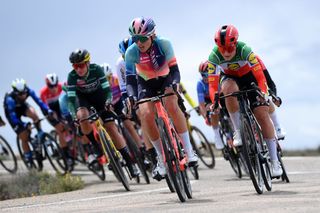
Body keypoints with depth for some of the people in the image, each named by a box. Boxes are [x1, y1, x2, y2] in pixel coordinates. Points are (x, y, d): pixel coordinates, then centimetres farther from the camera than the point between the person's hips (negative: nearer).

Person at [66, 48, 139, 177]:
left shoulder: (96, 70, -27)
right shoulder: (72, 76, -25)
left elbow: (107, 89, -26)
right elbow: (71, 98, -27)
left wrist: (108, 101, -45)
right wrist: (74, 115, -40)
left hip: (98, 95, 0)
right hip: (83, 97, 0)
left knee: (112, 128, -9)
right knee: (83, 116, -35)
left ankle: (130, 162, -4)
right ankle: (95, 148, -16)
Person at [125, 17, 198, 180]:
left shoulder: (163, 44, -27)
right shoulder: (131, 52, -25)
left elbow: (174, 69, -25)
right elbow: (130, 78, -22)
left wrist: (173, 84, -45)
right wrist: (131, 96, -40)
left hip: (165, 79, -1)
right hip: (145, 83, 1)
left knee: (172, 106, -30)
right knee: (146, 114, -22)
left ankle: (188, 150, -21)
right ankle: (162, 159, -9)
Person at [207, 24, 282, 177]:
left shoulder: (244, 50, -33)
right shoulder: (214, 56, -28)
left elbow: (260, 77, -33)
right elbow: (212, 84, -27)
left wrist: (263, 94, -47)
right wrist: (214, 102, -41)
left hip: (249, 76, -1)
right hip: (229, 77, 1)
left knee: (262, 114, -13)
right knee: (229, 88, -37)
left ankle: (274, 161, -8)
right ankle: (238, 132, -24)